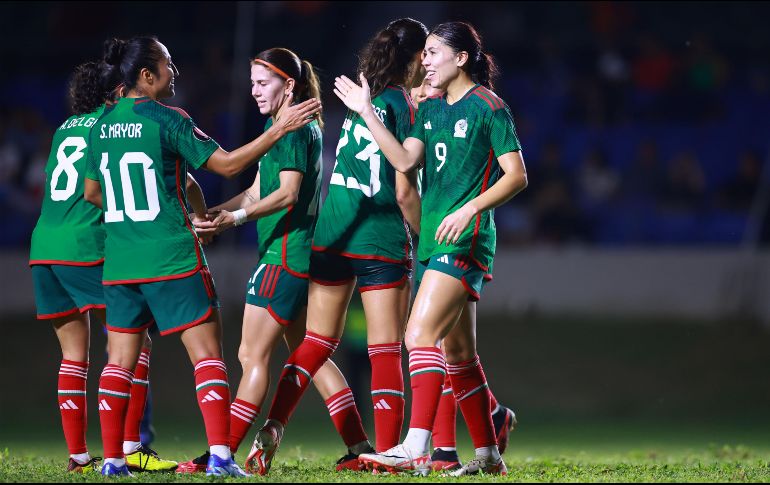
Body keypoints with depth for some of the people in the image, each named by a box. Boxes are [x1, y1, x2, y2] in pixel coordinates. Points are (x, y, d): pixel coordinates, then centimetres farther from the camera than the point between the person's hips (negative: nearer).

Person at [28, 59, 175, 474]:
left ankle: (77, 455, 4)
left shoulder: (65, 128, 19)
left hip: (43, 250, 7)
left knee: (73, 354, 9)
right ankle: (130, 447, -10)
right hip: (86, 248, -7)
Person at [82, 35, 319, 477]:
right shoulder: (168, 120, -9)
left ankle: (113, 460, 6)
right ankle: (220, 455, -12)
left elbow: (91, 193, 19)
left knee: (120, 361, 10)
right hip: (173, 259, -6)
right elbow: (226, 164, -9)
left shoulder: (104, 124, 9)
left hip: (119, 264, 6)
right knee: (207, 354, -2)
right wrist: (279, 129, -6)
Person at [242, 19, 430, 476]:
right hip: (382, 239, -6)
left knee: (318, 341, 11)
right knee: (386, 351, 1)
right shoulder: (407, 108, -7)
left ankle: (272, 428, -5)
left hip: (332, 233, 6)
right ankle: (387, 453, -1)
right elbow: (404, 189, -9)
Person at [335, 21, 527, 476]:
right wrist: (366, 112, -2)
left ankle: (416, 450, -25)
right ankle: (489, 453, 20)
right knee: (458, 352, 12)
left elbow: (517, 175, -9)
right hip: (435, 239, 9)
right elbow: (405, 160, 3)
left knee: (420, 334, -19)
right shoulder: (431, 109, 15)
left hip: (466, 239, -9)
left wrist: (470, 208, -20)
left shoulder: (489, 107, -7)